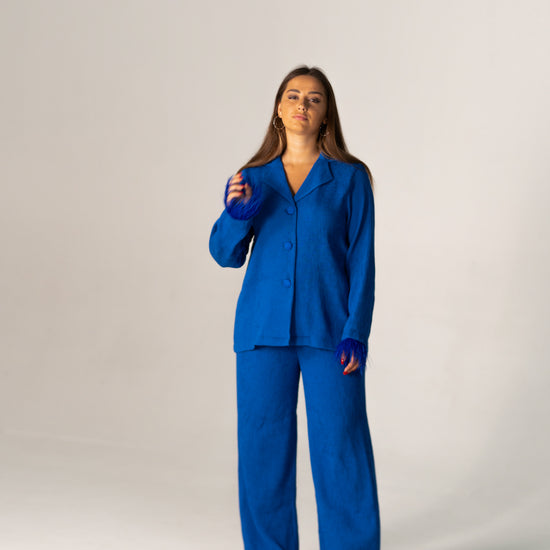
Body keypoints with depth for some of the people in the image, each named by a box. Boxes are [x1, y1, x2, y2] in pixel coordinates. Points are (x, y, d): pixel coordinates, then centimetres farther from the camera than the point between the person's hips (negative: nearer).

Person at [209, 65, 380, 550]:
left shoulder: (350, 179, 2)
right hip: (263, 329, 2)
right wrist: (236, 214, -11)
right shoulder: (253, 178, 9)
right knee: (262, 447, 6)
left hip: (328, 331, -2)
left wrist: (356, 332, -8)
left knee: (341, 447, -2)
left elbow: (362, 262, 1)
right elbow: (227, 255, 9)